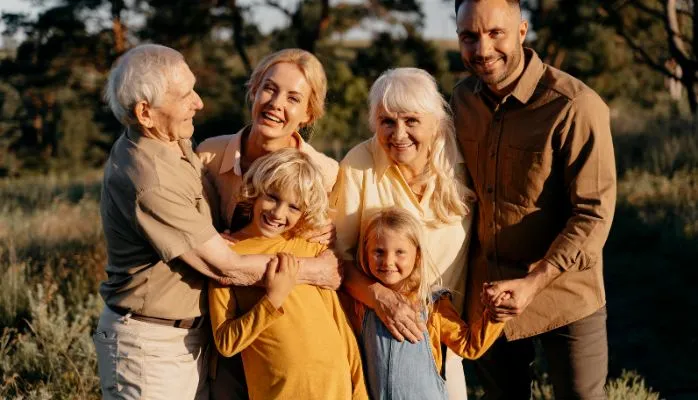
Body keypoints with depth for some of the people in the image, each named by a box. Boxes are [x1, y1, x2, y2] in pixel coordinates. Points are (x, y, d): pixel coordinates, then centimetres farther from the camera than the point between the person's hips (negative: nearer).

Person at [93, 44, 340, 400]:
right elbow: (225, 267, -21)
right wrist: (312, 271, -10)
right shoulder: (148, 181, -28)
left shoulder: (173, 143, 1)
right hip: (151, 344, -8)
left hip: (190, 335, 8)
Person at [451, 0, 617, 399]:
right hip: (488, 292, 5)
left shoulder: (575, 107, -21)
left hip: (563, 295, -5)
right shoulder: (463, 98, -2)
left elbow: (594, 215, -19)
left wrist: (533, 284, -25)